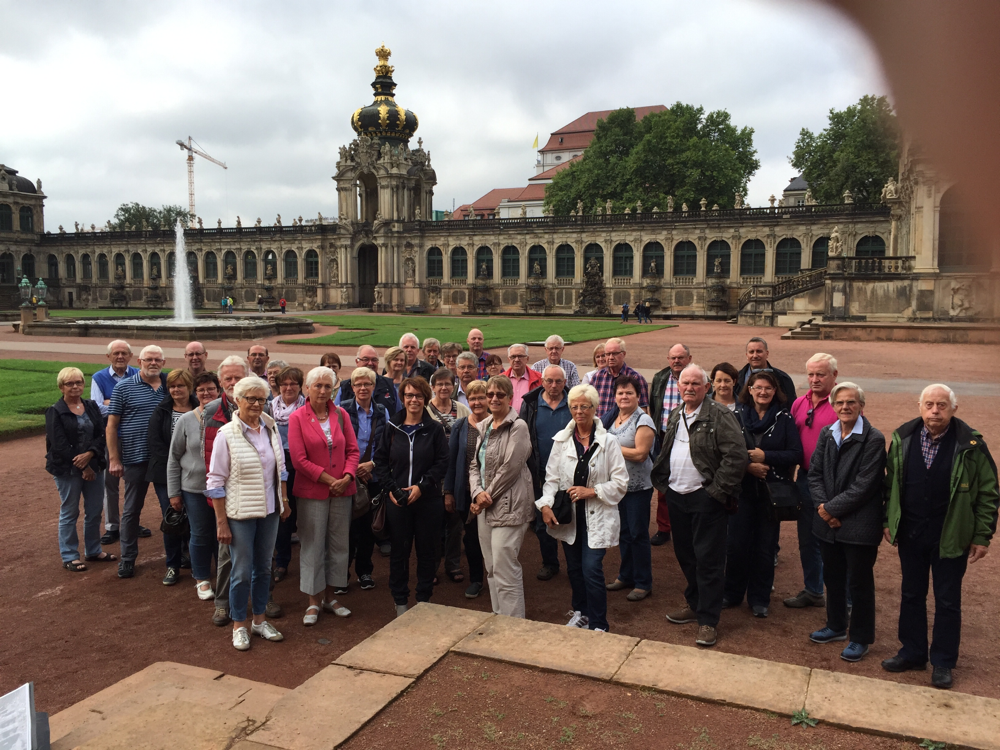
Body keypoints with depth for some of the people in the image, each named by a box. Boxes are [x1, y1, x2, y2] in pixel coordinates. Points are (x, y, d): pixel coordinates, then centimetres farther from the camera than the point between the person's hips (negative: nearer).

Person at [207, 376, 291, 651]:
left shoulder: (271, 429, 2)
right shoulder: (227, 434, -11)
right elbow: (215, 482, -9)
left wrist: (284, 502, 11)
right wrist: (221, 523, -11)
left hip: (269, 511, 5)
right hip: (240, 514, -4)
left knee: (264, 567, 14)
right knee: (242, 572, 4)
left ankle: (259, 619, 30)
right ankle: (239, 625, 22)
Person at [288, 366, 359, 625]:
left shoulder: (341, 415, 5)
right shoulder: (297, 418, -5)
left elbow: (353, 450, 5)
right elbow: (299, 459, -10)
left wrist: (346, 477, -12)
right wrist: (329, 480, -13)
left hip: (342, 491, 4)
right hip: (312, 491, -3)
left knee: (338, 544, 10)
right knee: (312, 546, 5)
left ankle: (330, 597, 25)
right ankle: (313, 601, 17)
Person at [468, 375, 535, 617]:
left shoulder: (518, 427, -11)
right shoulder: (483, 427, 13)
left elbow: (510, 468, -15)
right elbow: (474, 464, 12)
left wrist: (488, 496, -9)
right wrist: (477, 493, -6)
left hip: (508, 505, -8)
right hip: (485, 506, 8)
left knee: (505, 569, -8)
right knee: (491, 568, 14)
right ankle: (498, 617, 26)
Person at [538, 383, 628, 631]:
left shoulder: (607, 442, -7)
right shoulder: (561, 440, 1)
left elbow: (621, 481, -5)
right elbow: (551, 477, 2)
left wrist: (592, 491, -15)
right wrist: (546, 504, -12)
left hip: (597, 518, -3)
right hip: (569, 516, 3)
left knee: (592, 570, -9)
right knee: (574, 569, 15)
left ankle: (598, 625, 8)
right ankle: (580, 612, 38)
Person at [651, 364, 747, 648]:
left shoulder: (720, 416, -12)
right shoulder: (675, 416, 12)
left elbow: (737, 455, -18)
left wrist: (717, 490, -17)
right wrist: (662, 481, 12)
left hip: (705, 498, -7)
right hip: (676, 496, 7)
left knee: (708, 559, -1)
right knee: (685, 555, 17)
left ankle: (708, 620, 9)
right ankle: (695, 605, 34)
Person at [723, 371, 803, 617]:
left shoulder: (784, 418, 0)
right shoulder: (736, 415, 1)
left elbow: (796, 454, -6)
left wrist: (765, 456, -16)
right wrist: (747, 465, -17)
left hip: (771, 491, 0)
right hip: (741, 488, 0)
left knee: (765, 546, 6)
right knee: (736, 544, 3)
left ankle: (760, 599, 20)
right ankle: (732, 594, 21)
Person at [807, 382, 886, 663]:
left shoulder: (873, 439, -13)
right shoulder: (826, 434, 5)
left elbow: (864, 485, -17)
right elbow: (814, 474, 4)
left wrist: (831, 508, -15)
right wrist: (823, 509, -9)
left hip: (859, 525, -6)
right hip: (829, 523, 6)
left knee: (860, 583, 6)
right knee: (832, 577, 19)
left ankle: (861, 638, 22)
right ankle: (836, 626, 38)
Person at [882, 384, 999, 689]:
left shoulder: (970, 444, -12)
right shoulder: (903, 438, -4)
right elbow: (891, 482, 6)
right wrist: (888, 521, 6)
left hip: (951, 537, -3)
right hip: (910, 533, 3)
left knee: (947, 601, 9)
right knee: (911, 595, 15)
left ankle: (943, 663, 24)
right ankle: (912, 653, 30)